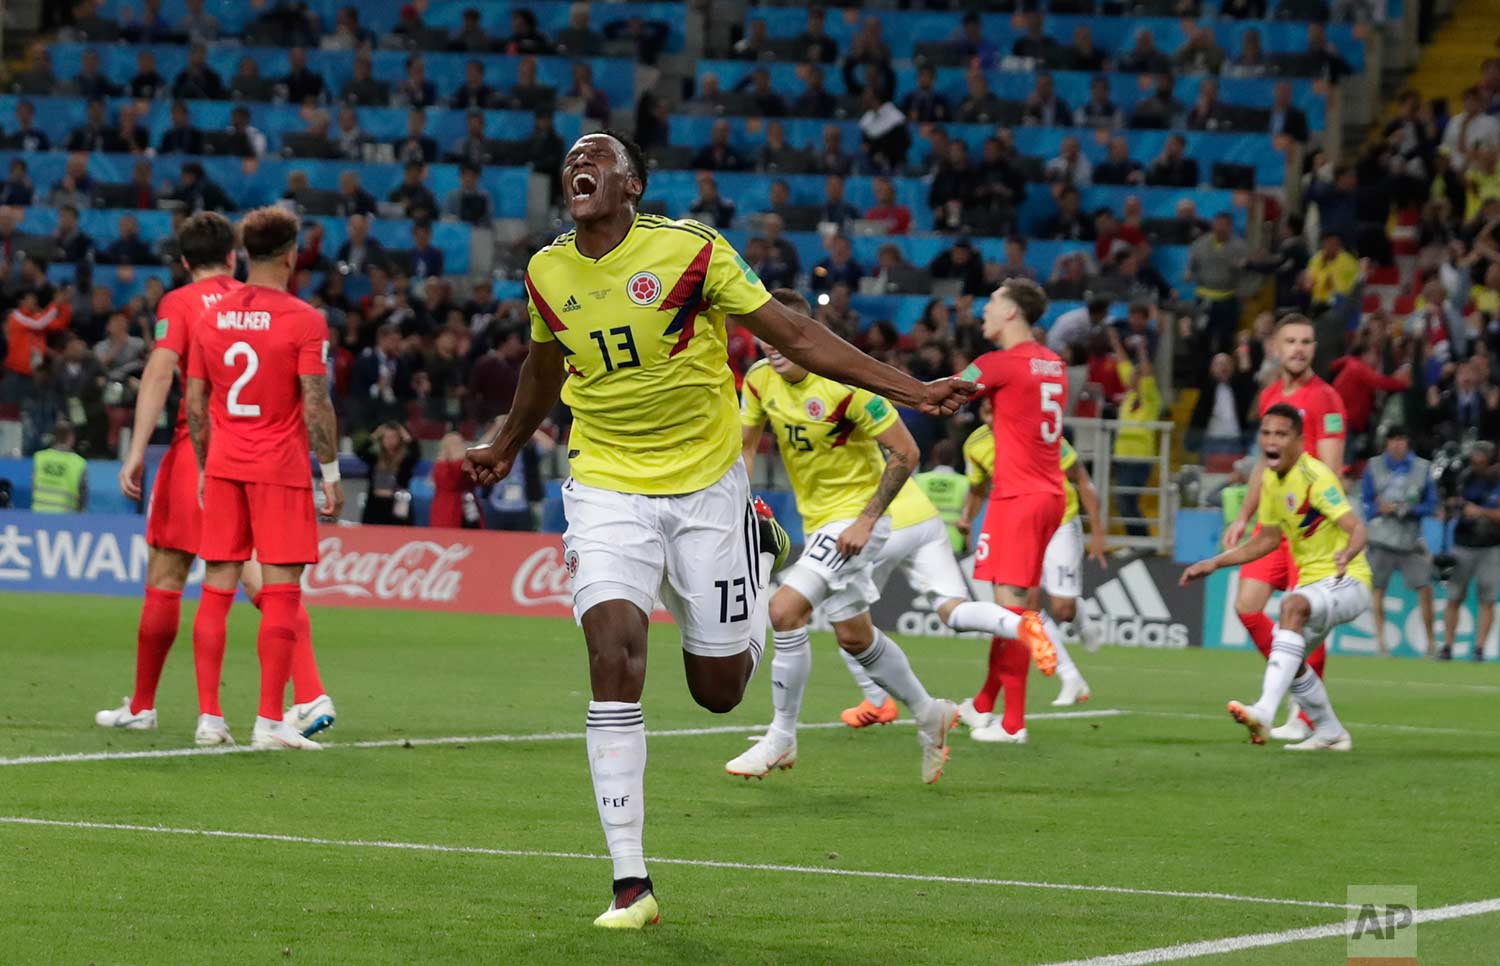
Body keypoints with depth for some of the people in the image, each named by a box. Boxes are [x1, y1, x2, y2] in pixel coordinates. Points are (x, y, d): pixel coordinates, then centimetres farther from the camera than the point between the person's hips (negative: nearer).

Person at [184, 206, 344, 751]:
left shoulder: (212, 317, 7)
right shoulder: (303, 320, -8)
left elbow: (195, 403, 10)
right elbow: (316, 405, -11)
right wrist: (331, 474, -4)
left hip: (223, 467, 5)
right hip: (281, 470, -5)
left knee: (217, 588, 8)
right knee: (281, 590, -2)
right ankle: (269, 722, -6)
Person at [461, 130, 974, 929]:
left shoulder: (690, 250, -11)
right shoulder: (546, 273, 0)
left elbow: (794, 336, -7)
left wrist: (910, 389, -13)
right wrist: (507, 447, 37)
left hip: (706, 485, -2)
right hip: (607, 490, 2)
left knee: (719, 689, 5)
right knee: (614, 658, -20)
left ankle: (757, 550, 40)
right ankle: (630, 884, -16)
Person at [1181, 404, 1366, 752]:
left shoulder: (1315, 476, -19)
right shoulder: (1272, 479, 6)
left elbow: (1356, 527, -30)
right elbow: (1269, 538, 19)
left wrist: (1347, 553, -52)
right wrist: (1215, 563, 16)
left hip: (1347, 582, -10)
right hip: (1311, 580, 10)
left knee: (1293, 605, -36)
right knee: (1287, 658, 13)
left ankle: (1265, 710, -48)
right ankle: (1330, 733, 33)